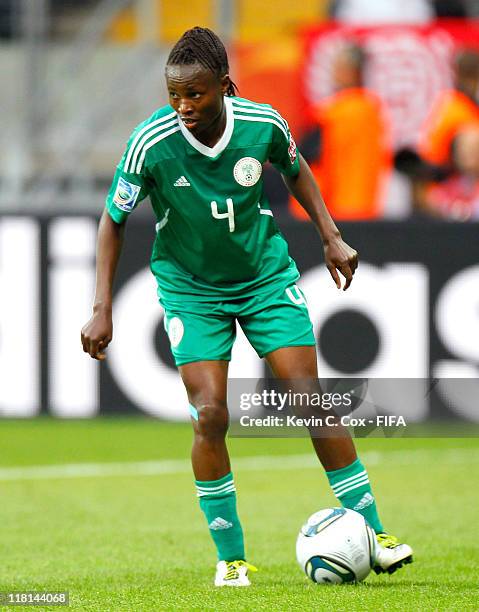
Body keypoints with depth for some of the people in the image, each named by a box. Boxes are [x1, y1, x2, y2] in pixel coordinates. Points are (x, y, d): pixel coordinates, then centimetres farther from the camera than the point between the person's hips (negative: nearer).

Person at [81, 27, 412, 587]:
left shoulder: (264, 125, -16)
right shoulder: (151, 144, -23)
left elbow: (294, 168, 8)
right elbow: (114, 220, -8)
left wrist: (330, 237, 7)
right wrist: (102, 309, -12)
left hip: (266, 276, 2)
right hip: (190, 289, -2)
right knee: (209, 415, -14)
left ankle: (371, 534, 7)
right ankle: (230, 557, 1)